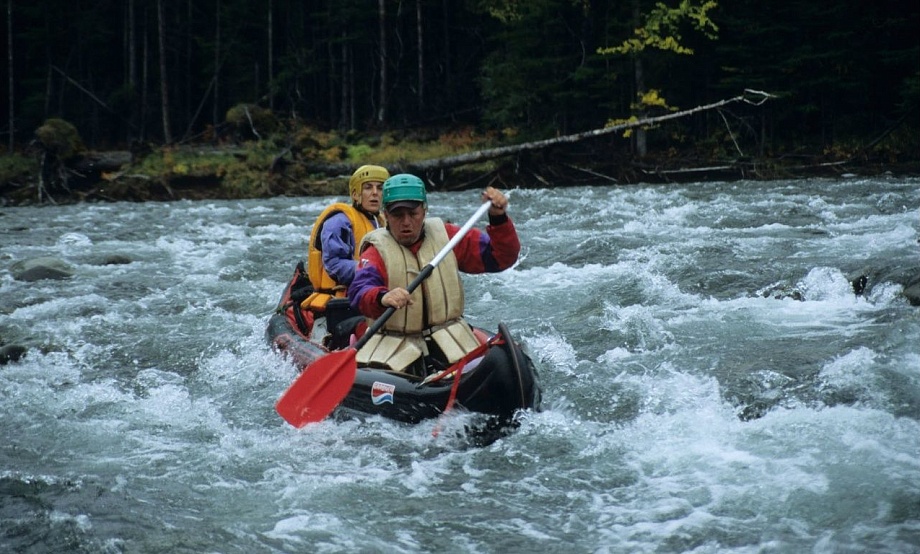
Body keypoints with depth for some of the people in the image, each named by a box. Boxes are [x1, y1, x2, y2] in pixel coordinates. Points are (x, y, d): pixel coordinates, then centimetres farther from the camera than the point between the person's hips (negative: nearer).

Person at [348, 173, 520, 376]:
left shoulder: (445, 236, 8)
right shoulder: (377, 251, -1)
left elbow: (502, 257, 9)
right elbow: (360, 290, -23)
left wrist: (499, 218, -8)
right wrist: (382, 298, -46)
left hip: (448, 339, 2)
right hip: (394, 343, -1)